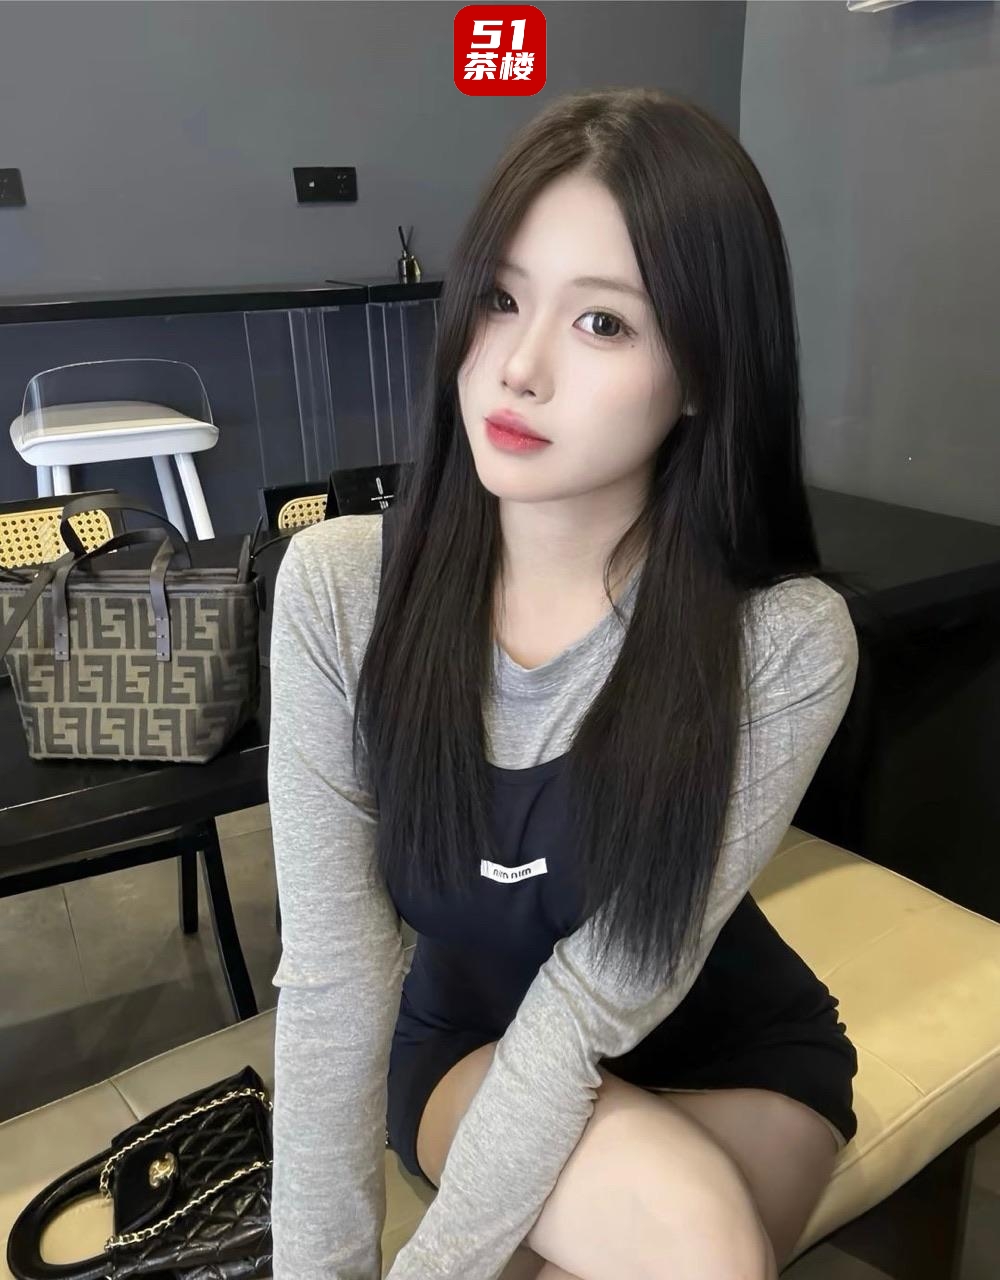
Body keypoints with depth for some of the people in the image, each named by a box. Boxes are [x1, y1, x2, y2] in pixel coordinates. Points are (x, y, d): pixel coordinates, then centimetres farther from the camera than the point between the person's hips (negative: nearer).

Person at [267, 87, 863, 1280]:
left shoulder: (785, 643, -26)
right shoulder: (338, 588, -21)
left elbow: (604, 992, -23)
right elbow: (333, 978, -19)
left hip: (728, 1050, 1)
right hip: (468, 1038, 0)